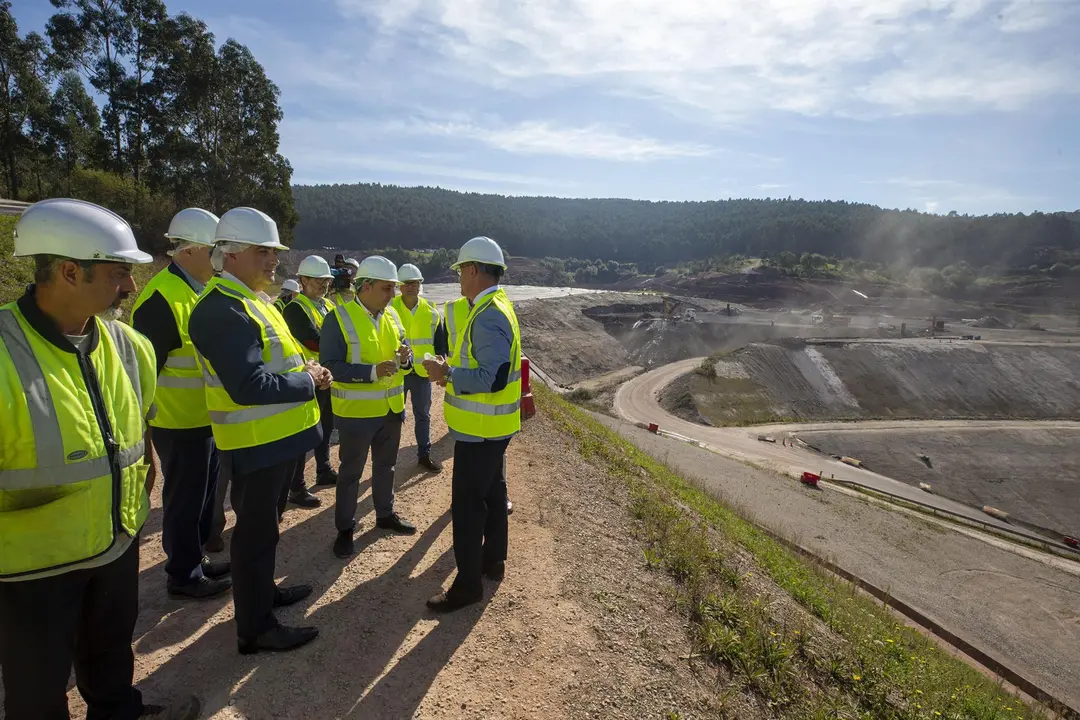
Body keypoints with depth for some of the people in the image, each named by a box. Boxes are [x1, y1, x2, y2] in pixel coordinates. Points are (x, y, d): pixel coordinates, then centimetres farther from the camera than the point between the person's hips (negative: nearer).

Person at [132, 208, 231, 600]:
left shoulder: (200, 290, 10)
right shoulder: (162, 296, -20)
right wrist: (145, 420, -17)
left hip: (205, 417, 9)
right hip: (180, 422, -9)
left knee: (204, 493, 19)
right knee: (185, 498, 5)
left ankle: (196, 558, 36)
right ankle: (183, 574, 22)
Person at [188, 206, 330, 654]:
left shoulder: (250, 299, 12)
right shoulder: (222, 309, -22)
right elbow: (249, 386, -31)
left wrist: (306, 371, 1)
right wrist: (309, 381, -18)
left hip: (276, 438, 10)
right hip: (254, 445, -10)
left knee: (262, 524, 23)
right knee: (256, 530, 3)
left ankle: (262, 592, 42)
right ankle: (255, 628, 19)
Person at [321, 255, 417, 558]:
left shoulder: (392, 316, 5)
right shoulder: (339, 318, -15)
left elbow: (401, 358, 12)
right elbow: (330, 366, -20)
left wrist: (405, 358, -13)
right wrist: (373, 371, -30)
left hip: (391, 408, 6)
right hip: (357, 412, -6)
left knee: (385, 465, 20)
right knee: (351, 471, 8)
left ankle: (385, 514, 38)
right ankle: (345, 528, 24)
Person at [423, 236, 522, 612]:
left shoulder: (488, 316, -23)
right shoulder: (497, 306, 10)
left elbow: (494, 377, -30)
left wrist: (447, 373, -22)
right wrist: (452, 370, 5)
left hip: (480, 428, -10)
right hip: (491, 425, 10)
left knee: (467, 502, -1)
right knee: (492, 490, 20)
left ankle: (468, 582, 12)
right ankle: (494, 559, 36)